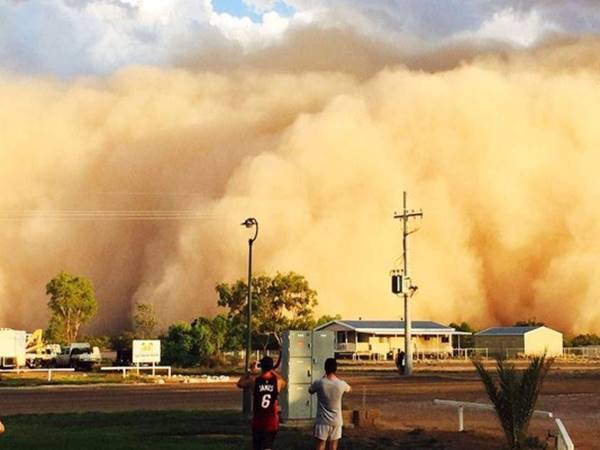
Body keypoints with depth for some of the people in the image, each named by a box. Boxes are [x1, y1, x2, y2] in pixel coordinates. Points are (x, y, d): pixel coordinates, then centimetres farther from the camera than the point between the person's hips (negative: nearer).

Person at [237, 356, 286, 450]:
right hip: (272, 422, 0)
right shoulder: (277, 381, -7)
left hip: (257, 421, 0)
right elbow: (284, 383, 20)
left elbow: (239, 384, 10)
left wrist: (251, 372, 14)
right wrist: (273, 372, 21)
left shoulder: (254, 380, -9)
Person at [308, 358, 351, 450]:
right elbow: (348, 389, 17)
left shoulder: (319, 383, -14)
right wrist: (336, 378, 25)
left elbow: (310, 391, 10)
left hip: (322, 421, -2)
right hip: (336, 421, 2)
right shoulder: (341, 384, -9)